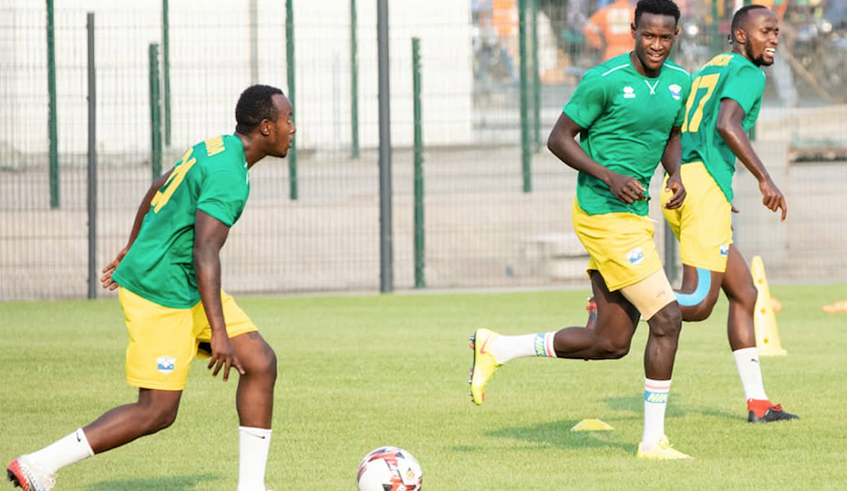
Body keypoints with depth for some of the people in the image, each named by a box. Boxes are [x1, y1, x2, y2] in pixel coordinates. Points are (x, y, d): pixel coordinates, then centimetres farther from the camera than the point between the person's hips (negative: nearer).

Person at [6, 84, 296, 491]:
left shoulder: (213, 149, 10)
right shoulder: (229, 176, -22)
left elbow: (157, 190, 23)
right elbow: (205, 253, -28)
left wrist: (132, 248, 35)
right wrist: (218, 333, -31)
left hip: (188, 289, 10)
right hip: (159, 293, -10)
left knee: (260, 363, 3)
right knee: (157, 412, -8)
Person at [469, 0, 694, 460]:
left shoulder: (679, 82, 8)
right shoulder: (605, 80, -14)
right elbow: (558, 138, -9)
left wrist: (675, 176, 3)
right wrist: (609, 177, -20)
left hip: (634, 215, 9)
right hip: (604, 215, -9)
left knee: (610, 343, 10)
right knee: (667, 318, -12)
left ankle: (496, 349, 23)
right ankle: (653, 440, -3)